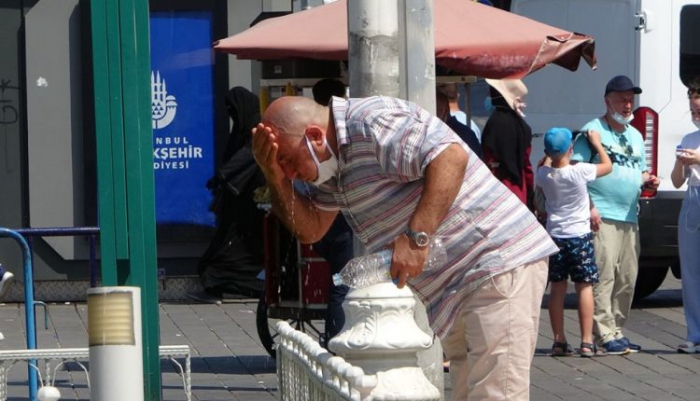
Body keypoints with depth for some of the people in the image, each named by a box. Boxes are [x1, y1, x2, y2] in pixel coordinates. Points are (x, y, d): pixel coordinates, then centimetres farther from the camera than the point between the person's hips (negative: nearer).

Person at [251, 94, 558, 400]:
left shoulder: (372, 122, -17)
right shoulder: (334, 167, 15)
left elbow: (452, 156, -28)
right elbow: (310, 230, 18)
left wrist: (417, 236, -29)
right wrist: (275, 178, 3)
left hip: (500, 264, -11)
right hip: (456, 282, 11)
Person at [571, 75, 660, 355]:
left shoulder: (635, 136, 21)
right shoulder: (593, 130, -2)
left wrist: (649, 180, 6)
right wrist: (588, 207, -17)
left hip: (630, 217, 8)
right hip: (602, 216, -8)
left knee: (627, 278, 7)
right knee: (603, 274, -12)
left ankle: (617, 330, 15)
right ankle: (605, 334, -12)